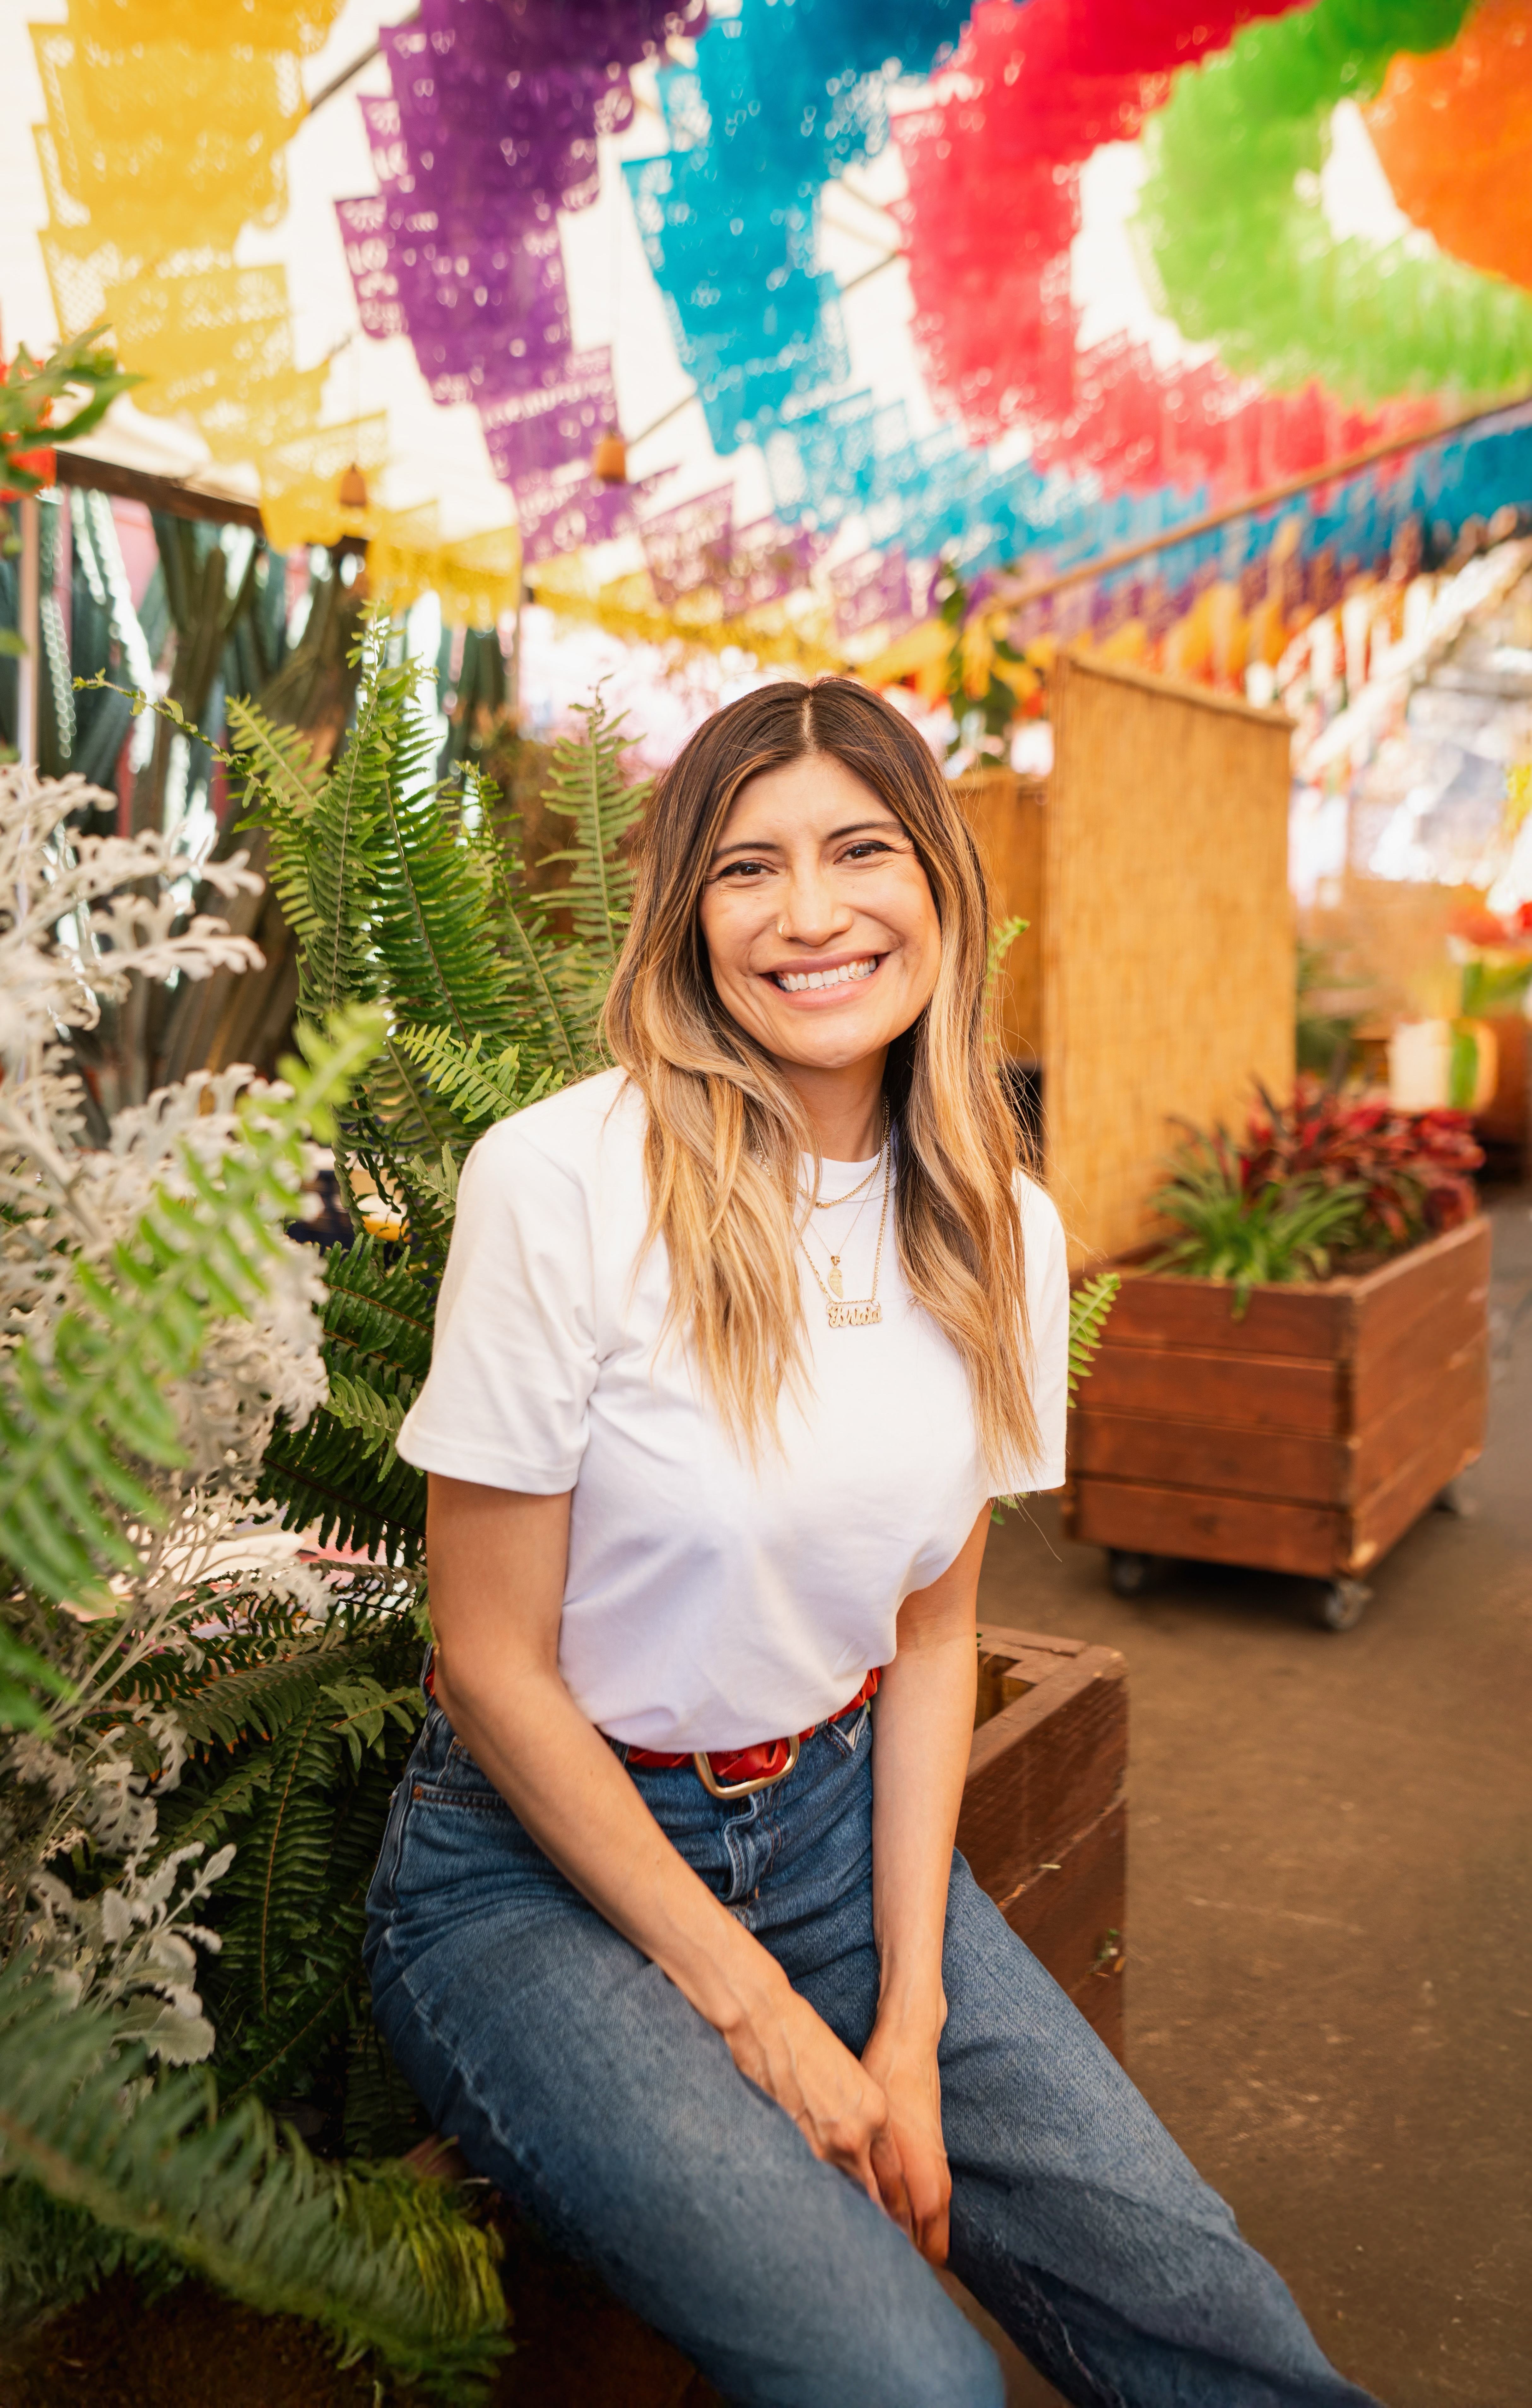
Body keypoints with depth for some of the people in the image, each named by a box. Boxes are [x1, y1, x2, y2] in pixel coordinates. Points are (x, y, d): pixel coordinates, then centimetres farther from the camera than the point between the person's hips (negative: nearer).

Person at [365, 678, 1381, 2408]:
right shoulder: (563, 1182, -19)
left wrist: (910, 2020, -4)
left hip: (842, 1824, 5)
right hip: (540, 1867, -4)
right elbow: (494, 1663, -14)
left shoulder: (997, 1228, -2)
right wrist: (756, 2009, -11)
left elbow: (932, 1630, 4)